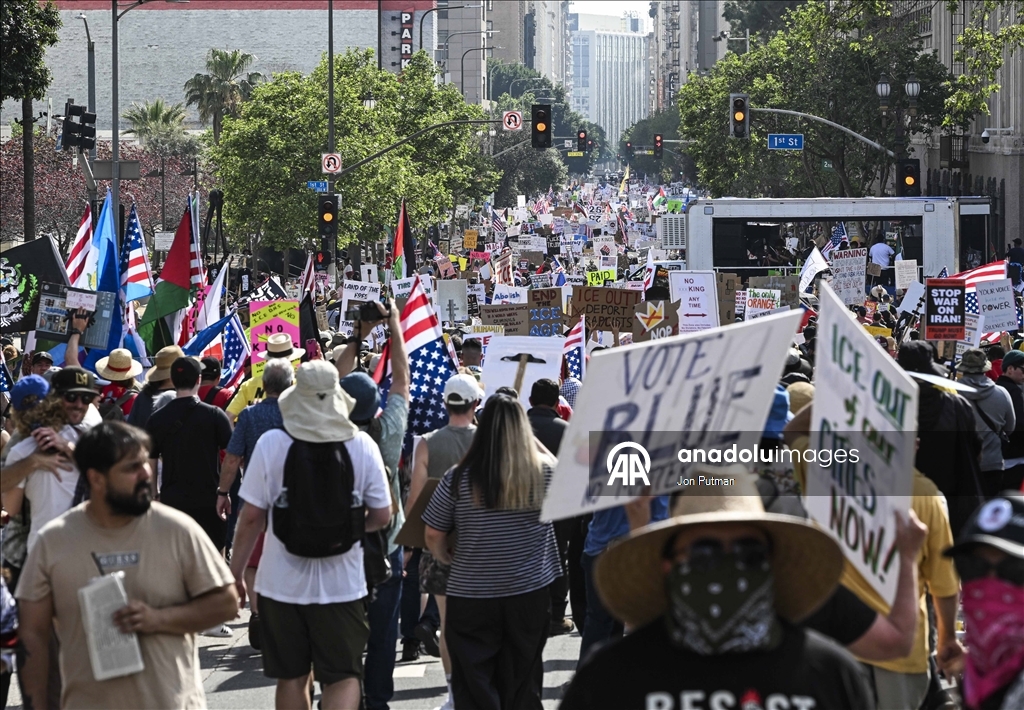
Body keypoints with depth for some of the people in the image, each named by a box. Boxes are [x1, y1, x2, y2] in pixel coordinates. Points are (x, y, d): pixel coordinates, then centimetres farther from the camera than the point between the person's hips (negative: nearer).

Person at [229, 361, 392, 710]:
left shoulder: (271, 444, -10)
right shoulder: (362, 445, -7)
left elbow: (251, 517, -7)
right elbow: (381, 516, -1)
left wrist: (234, 572, 4)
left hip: (283, 584, 0)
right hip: (342, 585, 0)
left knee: (291, 677, 14)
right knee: (343, 676, 6)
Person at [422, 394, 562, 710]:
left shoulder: (458, 479, -11)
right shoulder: (545, 473, -7)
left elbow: (433, 537, -4)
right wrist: (529, 438, 17)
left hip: (471, 597, -2)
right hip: (530, 594, 2)